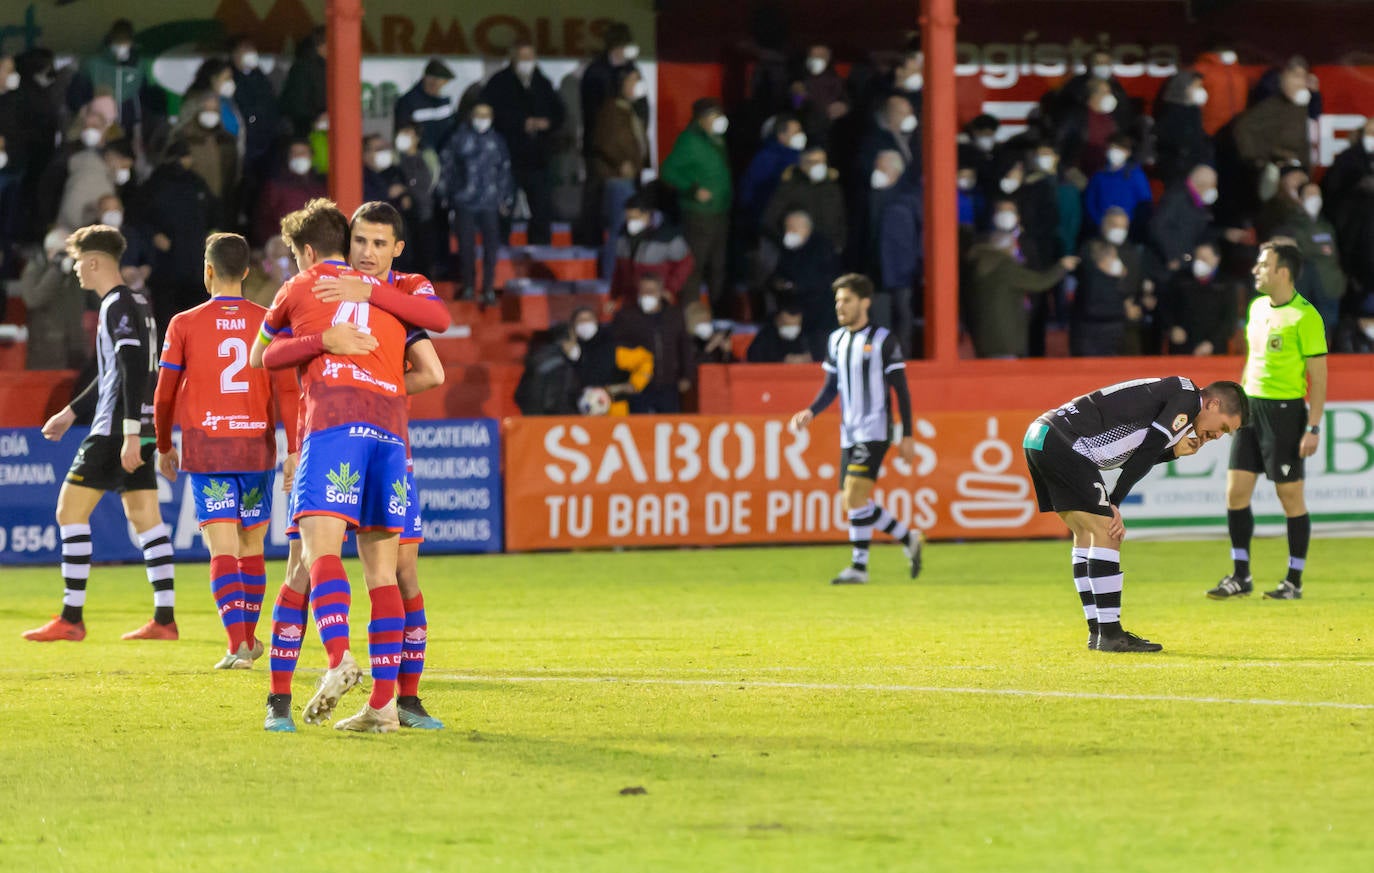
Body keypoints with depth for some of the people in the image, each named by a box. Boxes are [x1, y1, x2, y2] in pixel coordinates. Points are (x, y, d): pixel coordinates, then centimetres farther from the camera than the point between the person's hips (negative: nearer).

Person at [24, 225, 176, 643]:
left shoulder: (117, 305, -13)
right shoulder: (137, 302, 17)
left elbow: (133, 369, -22)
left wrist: (129, 433, -26)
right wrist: (72, 412, 31)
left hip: (116, 430, -9)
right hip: (140, 427, 9)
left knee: (70, 512, -4)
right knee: (145, 519, 8)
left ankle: (71, 618, -4)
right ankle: (164, 619, 5)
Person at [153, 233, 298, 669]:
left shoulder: (184, 325, -1)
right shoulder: (267, 322, 1)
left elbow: (164, 395, 3)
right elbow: (286, 391, -5)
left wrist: (164, 447, 17)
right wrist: (294, 451, -5)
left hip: (205, 447, -2)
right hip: (257, 445, 2)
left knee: (222, 548, -5)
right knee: (252, 546, 15)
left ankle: (238, 646, -17)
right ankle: (249, 637, 25)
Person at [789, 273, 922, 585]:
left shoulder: (882, 340, -7)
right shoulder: (836, 340, 11)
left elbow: (901, 390, -5)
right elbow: (831, 387, 16)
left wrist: (907, 436, -8)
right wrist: (811, 412, -3)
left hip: (874, 431, -7)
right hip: (848, 433, 7)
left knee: (855, 495, -18)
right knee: (852, 503, 5)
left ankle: (859, 566, -13)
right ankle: (909, 538, 22)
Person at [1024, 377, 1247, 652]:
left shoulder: (1167, 395, 25)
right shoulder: (1187, 397, -4)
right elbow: (1146, 453, -8)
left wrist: (1175, 451, 12)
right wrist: (1114, 504, -5)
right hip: (1060, 441, -10)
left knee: (1086, 534, 14)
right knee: (1104, 532, -7)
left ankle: (1097, 631, 17)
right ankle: (1110, 634, -8)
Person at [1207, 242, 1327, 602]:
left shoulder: (1304, 316, -11)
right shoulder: (1257, 308, 12)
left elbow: (1319, 375, -11)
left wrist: (1313, 428, -16)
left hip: (1285, 409, -7)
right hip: (1251, 407, 7)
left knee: (1290, 494, -1)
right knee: (1236, 491, 3)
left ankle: (1294, 580, 9)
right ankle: (1240, 576, 13)